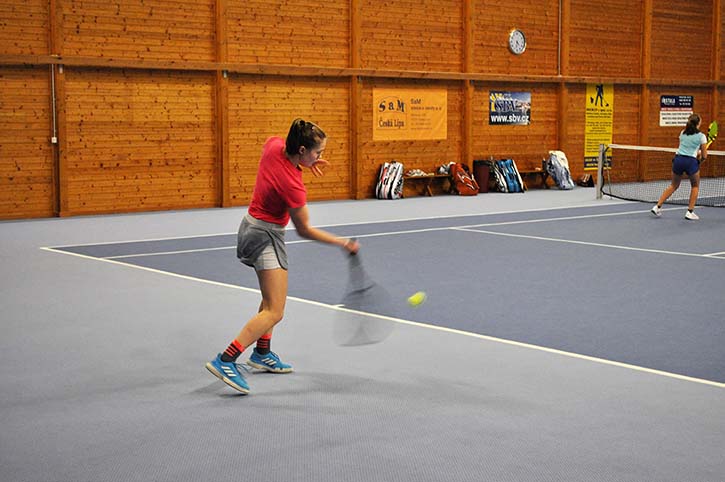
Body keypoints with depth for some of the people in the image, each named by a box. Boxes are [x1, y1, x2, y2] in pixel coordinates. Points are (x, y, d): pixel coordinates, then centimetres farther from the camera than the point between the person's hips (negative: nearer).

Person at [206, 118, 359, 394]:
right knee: (274, 312, -13)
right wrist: (343, 243, -8)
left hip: (252, 226, 10)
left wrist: (307, 162, 5)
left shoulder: (274, 144, -11)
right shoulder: (292, 186, -29)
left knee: (271, 298, 25)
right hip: (266, 235, -10)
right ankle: (225, 361, -20)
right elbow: (304, 230, -15)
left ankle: (262, 354, 35)